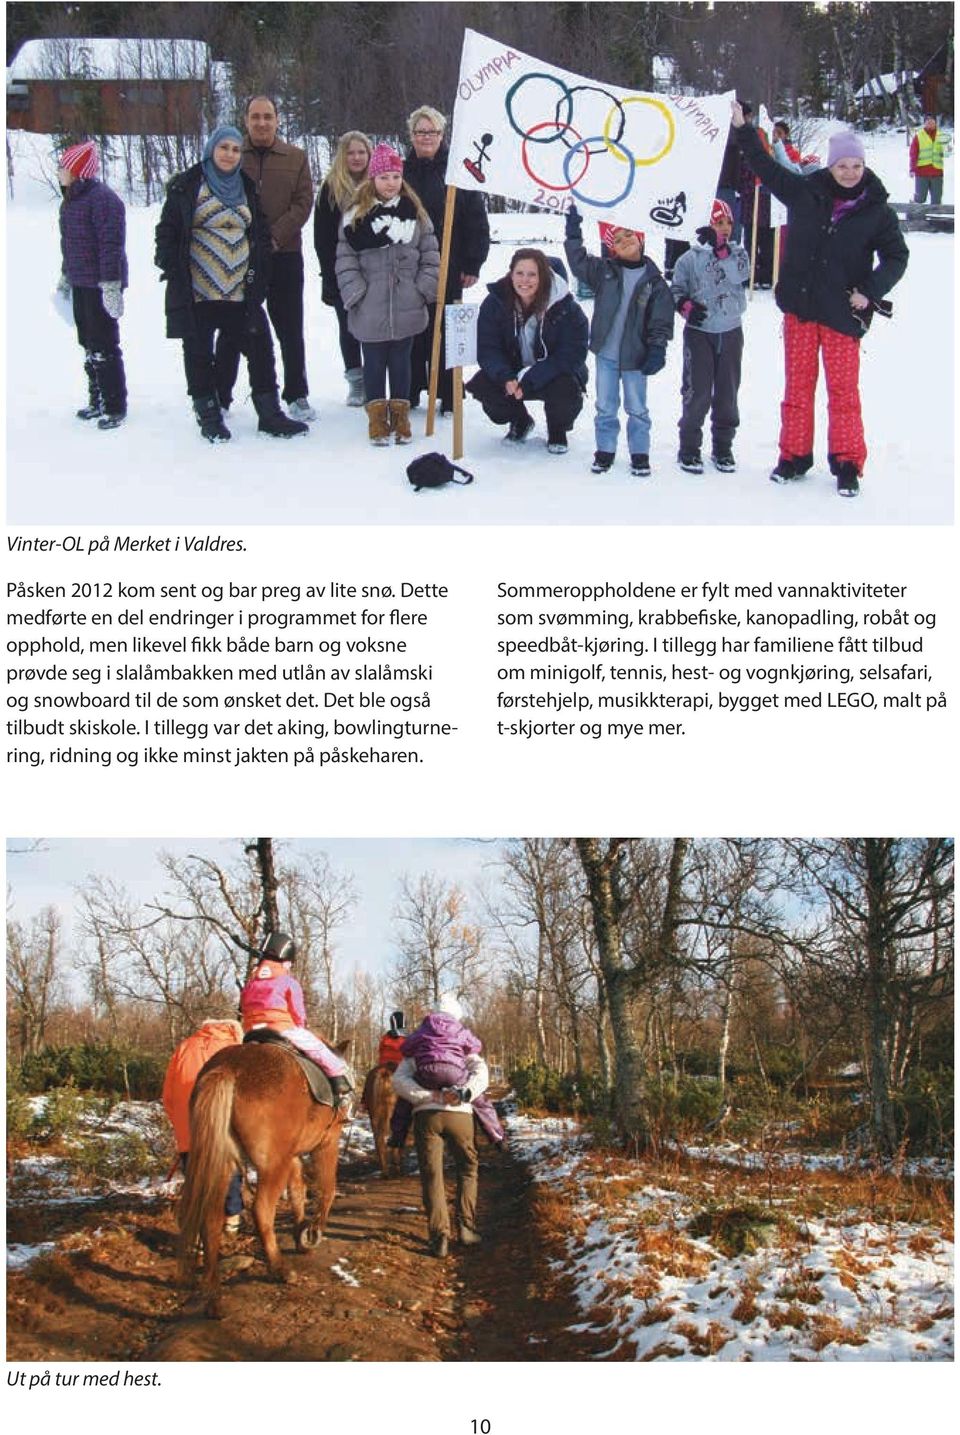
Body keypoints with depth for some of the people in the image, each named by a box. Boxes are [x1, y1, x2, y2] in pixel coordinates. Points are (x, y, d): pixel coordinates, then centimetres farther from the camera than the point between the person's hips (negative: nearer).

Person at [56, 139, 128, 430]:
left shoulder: (103, 199, -17)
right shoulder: (70, 200, 13)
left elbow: (112, 244, -22)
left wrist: (111, 284, -26)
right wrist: (66, 276, 28)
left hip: (102, 285, -9)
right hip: (81, 284, 9)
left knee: (104, 346, -4)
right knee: (88, 344, 15)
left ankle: (115, 406, 3)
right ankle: (97, 399, 26)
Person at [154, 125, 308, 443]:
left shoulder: (246, 188, 14)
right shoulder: (187, 185, 0)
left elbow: (260, 234, 17)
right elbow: (167, 230, 0)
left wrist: (257, 272, 5)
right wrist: (171, 268, -8)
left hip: (241, 291, 4)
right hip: (197, 290, -3)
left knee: (259, 347, 1)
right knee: (199, 353, 3)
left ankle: (269, 413, 10)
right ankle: (209, 416, 14)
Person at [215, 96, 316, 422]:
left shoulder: (295, 157, 6)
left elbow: (303, 202, -1)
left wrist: (276, 236, -13)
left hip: (284, 255, 1)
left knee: (290, 331, 8)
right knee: (231, 331, 6)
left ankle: (296, 395, 19)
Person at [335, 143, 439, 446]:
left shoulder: (415, 212, 6)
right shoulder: (356, 214, 0)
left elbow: (430, 256, 7)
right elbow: (345, 259, -2)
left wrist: (424, 290, -2)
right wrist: (356, 294, -9)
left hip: (407, 308, 1)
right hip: (370, 310, -1)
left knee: (401, 362, 9)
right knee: (374, 363, 7)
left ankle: (400, 415, 19)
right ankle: (377, 417, 16)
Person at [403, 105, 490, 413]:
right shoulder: (402, 172, 8)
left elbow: (476, 222, -2)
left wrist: (473, 264, -7)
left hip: (448, 269, -2)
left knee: (445, 330, 1)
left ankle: (448, 397, 8)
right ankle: (409, 392, 17)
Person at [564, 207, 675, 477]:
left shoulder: (653, 281, -4)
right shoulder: (604, 271, 1)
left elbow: (662, 318, -4)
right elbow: (578, 262, 0)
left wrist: (657, 349, -11)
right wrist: (574, 233, -9)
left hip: (635, 355, -2)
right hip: (606, 353, 2)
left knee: (636, 408, 8)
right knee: (605, 407, 10)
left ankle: (640, 454, 19)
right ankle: (605, 451, 23)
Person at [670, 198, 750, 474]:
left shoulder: (737, 252, 5)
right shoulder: (690, 259, -2)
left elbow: (740, 273, -15)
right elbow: (676, 290, 3)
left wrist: (721, 250, -24)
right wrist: (686, 306, -15)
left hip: (730, 333, 3)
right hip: (699, 332, -3)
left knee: (727, 392, 8)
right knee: (697, 392, -4)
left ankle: (723, 447, 20)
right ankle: (689, 448, 8)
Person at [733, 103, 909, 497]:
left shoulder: (876, 210, -1)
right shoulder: (804, 192, 3)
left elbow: (896, 256, 3)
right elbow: (766, 167, 14)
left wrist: (870, 291, -11)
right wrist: (742, 129, 12)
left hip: (841, 312, -2)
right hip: (799, 305, 2)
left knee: (843, 387, 1)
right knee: (798, 383, 7)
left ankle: (847, 464, 8)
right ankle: (794, 455, 17)